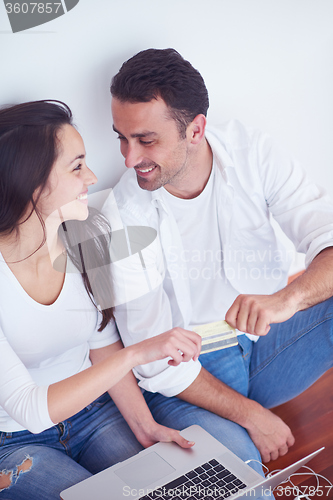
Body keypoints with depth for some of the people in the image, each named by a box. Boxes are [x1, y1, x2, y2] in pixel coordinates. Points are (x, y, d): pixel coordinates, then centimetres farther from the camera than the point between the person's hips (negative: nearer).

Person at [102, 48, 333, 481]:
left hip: (270, 336, 4)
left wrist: (288, 298, -41)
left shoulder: (252, 153, -11)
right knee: (235, 460, -32)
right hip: (188, 374, -3)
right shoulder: (122, 217, -18)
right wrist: (249, 414, -16)